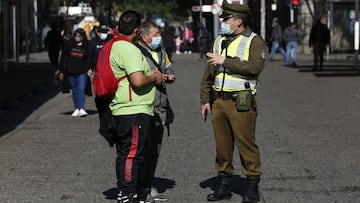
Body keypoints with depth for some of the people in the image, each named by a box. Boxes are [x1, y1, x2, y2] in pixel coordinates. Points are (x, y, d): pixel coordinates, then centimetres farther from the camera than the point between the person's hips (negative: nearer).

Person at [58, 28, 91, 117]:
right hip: (70, 72, 2)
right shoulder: (68, 45, 5)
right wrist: (61, 71, 7)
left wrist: (89, 69, -9)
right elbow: (63, 58, 9)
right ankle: (77, 109, 18)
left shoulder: (86, 46, 3)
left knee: (81, 90, -13)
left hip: (82, 73, -2)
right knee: (75, 91, 10)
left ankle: (82, 109, -19)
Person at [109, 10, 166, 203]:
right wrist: (154, 78, -7)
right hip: (135, 112, -11)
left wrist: (151, 74, 16)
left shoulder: (115, 46, 16)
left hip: (121, 112, 11)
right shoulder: (129, 50, -17)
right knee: (133, 155, -6)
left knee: (125, 155, 16)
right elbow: (138, 81, -26)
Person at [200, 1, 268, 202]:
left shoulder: (255, 41, -4)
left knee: (246, 143, -4)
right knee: (222, 144, 9)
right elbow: (209, 74, 19)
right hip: (218, 101, 6)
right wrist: (205, 100, 14)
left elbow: (255, 66, -21)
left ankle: (252, 187, 5)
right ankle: (224, 185, 18)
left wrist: (226, 61, -18)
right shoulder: (219, 41, 16)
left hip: (241, 102, -6)